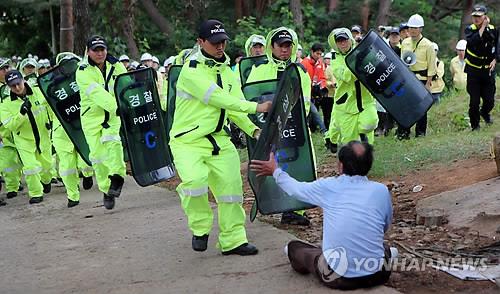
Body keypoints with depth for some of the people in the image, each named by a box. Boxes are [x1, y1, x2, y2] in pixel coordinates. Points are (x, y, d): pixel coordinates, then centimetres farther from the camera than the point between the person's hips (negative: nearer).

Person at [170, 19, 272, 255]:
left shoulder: (227, 72, 10)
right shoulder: (192, 70, -15)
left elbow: (234, 109, 8)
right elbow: (218, 98, -24)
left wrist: (253, 130, -9)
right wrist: (255, 107, -25)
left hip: (218, 139, 7)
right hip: (187, 141, -7)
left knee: (230, 184, 5)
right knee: (196, 180, -27)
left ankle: (233, 240, 18)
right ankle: (200, 229, -1)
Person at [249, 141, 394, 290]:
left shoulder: (329, 187, -5)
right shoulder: (381, 191, -2)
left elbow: (295, 188, 14)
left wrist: (275, 171, 32)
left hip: (337, 278, -2)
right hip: (378, 276, 2)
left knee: (294, 247, 27)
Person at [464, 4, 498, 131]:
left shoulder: (493, 30, 0)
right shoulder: (470, 30, -7)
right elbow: (472, 42, -30)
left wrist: (494, 60, -1)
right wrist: (483, 27, -25)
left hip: (488, 70, 2)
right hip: (473, 71, -2)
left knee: (490, 100, 3)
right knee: (474, 101, -1)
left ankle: (484, 113, 37)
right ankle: (475, 126, 15)